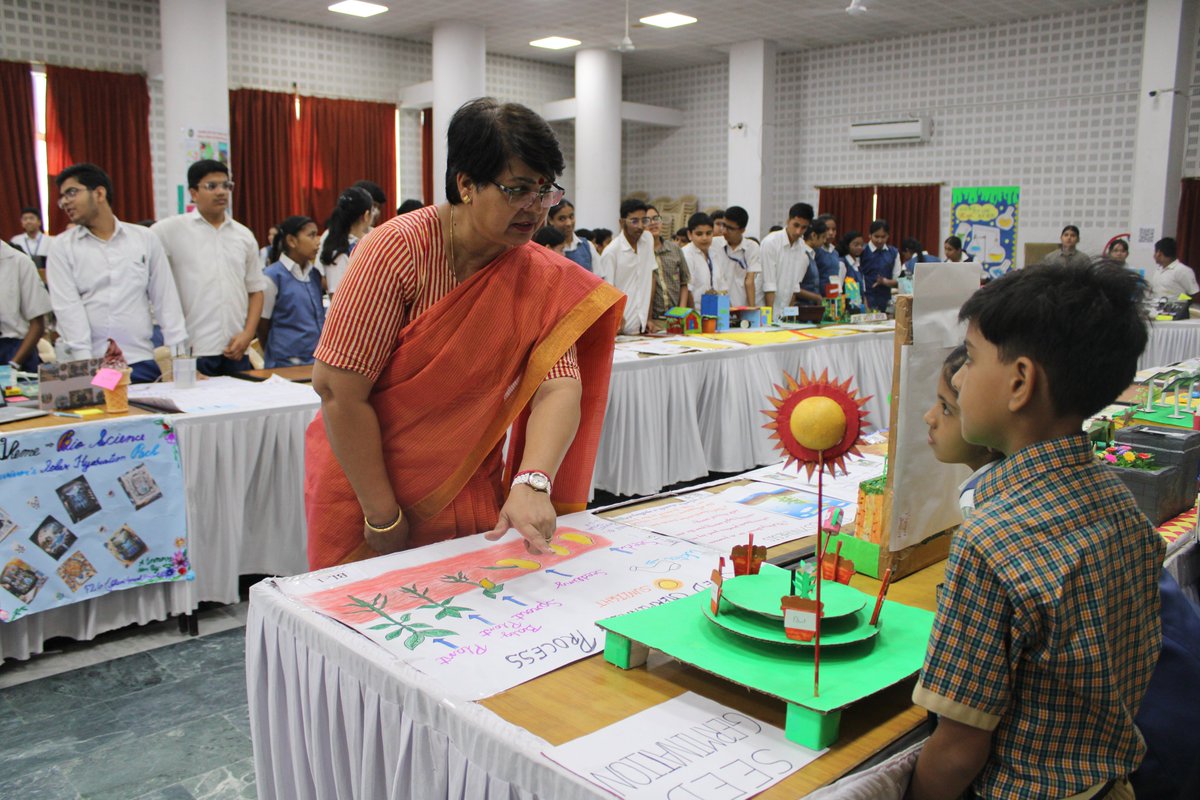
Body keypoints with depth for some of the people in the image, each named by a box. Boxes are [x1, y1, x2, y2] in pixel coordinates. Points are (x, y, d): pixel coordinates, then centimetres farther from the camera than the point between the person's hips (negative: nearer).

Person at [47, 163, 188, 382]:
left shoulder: (146, 239, 9)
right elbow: (67, 307, -3)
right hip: (87, 367, 0)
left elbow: (166, 300, 6)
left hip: (142, 363, 1)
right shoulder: (62, 247, 7)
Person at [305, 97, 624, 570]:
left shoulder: (543, 278, -7)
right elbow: (338, 387, -20)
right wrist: (383, 515, -17)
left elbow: (559, 387, -17)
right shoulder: (399, 250, -19)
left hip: (471, 493, 4)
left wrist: (532, 483, -35)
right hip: (363, 483, -3)